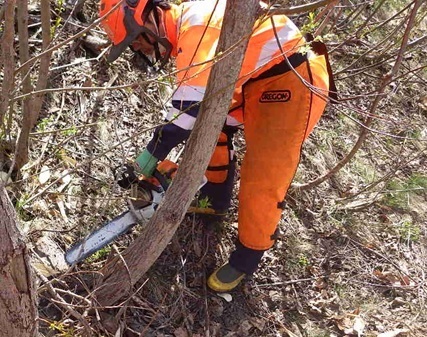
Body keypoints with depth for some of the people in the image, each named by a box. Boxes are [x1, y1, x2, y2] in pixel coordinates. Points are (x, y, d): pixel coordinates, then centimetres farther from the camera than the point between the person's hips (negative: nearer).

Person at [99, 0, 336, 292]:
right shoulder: (186, 32, 10)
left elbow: (190, 104, -30)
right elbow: (200, 103, 16)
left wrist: (152, 154, -22)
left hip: (295, 83, -10)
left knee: (262, 183, -8)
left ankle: (247, 260, 13)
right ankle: (216, 201, 41)